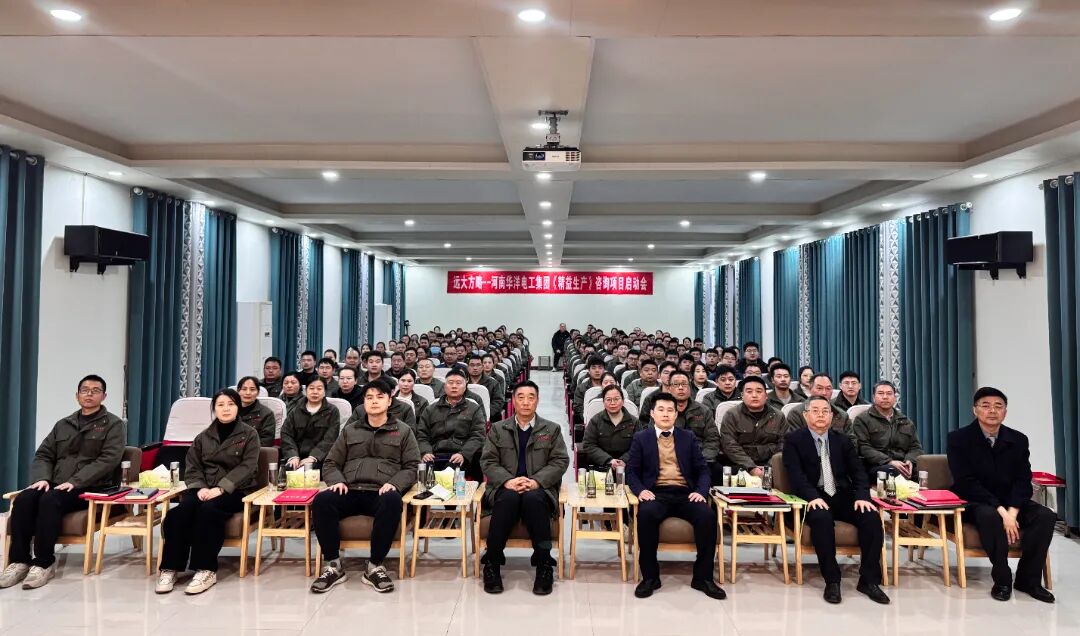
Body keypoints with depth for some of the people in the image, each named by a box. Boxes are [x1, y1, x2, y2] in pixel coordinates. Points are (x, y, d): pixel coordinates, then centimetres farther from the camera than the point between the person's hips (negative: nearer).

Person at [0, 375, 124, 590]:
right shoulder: (63, 424, 21)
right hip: (56, 485, 5)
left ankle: (44, 563, -23)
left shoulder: (113, 424, 2)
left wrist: (75, 482, -20)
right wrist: (42, 478, -6)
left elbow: (108, 459, -10)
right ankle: (19, 560, -17)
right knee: (23, 499, -23)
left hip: (91, 488, -5)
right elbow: (43, 455, 17)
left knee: (50, 500, -32)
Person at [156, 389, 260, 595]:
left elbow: (247, 467, -8)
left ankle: (206, 570, -29)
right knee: (180, 511, -28)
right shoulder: (203, 437, 18)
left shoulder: (249, 434, 4)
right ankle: (170, 567, -23)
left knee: (208, 509, -34)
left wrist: (221, 488, -20)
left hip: (235, 491, -4)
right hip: (204, 488, 4)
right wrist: (200, 487, -11)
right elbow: (192, 467, 11)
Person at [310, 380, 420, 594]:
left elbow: (412, 467, 8)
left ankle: (375, 566, -21)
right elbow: (331, 462, 20)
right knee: (321, 501, -28)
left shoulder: (403, 431, 15)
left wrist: (394, 483, -12)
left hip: (382, 493, -2)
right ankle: (333, 564, -13)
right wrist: (337, 480, -3)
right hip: (350, 492, 3)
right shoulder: (350, 430, 22)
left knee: (392, 502, -38)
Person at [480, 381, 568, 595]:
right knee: (509, 498, -35)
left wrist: (536, 481, -14)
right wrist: (507, 480, -15)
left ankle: (544, 565, -23)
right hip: (506, 488, 1)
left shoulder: (552, 429, 12)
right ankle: (492, 564, -22)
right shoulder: (497, 429, 13)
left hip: (539, 489, 0)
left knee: (533, 499, -35)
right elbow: (488, 461, 5)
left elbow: (560, 461, 2)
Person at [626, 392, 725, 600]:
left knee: (708, 515, -28)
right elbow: (632, 471, 7)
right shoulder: (641, 438, 12)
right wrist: (641, 490, -13)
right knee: (646, 514, -35)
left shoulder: (688, 437, 16)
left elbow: (702, 469, 11)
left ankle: (703, 577, -10)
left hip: (685, 494, 2)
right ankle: (650, 576, -17)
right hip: (656, 493, -1)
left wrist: (701, 491, -9)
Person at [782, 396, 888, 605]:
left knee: (872, 518, -23)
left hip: (843, 496, 4)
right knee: (821, 519, -35)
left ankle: (869, 580, -9)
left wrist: (862, 496, -13)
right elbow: (795, 475, -10)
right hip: (814, 498, -4)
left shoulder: (843, 440, 15)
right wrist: (813, 496, -26)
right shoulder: (794, 440, 2)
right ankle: (832, 580, -21)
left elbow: (858, 472, 7)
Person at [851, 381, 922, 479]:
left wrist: (910, 461, -4)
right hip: (875, 466, -4)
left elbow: (915, 447, 20)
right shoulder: (862, 419, 7)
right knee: (894, 471, -38)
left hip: (902, 466, 4)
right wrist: (889, 462, -17)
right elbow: (863, 448, -5)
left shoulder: (906, 422, 25)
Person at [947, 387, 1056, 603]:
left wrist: (1012, 511, -21)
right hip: (974, 503, -5)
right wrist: (1001, 511, -26)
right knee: (990, 517, -36)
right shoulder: (959, 438, -9)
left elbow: (1023, 481, -3)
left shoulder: (1018, 440, 4)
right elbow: (966, 482, -16)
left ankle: (1028, 579, -6)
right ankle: (1002, 579, -15)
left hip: (1011, 502, 5)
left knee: (1046, 516, -22)